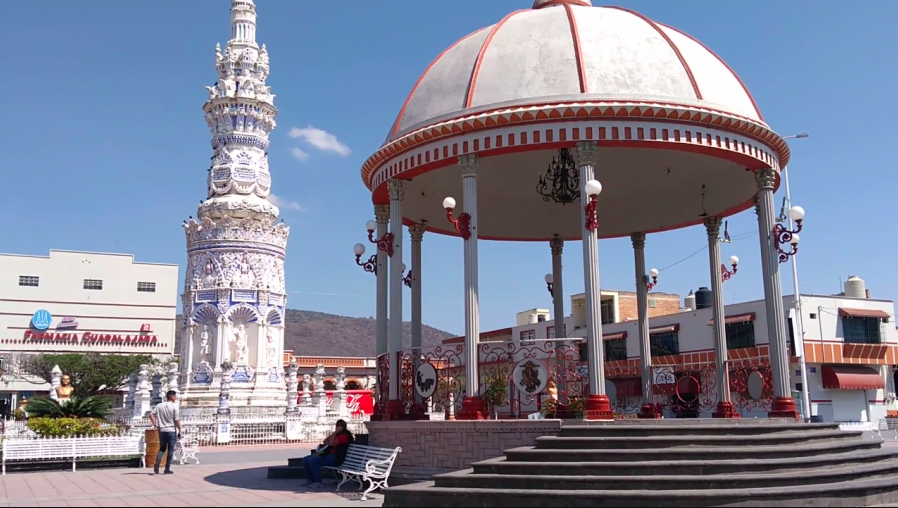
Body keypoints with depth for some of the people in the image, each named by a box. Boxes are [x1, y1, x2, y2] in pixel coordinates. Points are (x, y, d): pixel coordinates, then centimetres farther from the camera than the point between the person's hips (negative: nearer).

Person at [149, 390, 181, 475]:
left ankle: (157, 462, -10)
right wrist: (179, 431, -4)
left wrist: (155, 425, 5)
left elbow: (151, 415, 0)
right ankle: (167, 469, 5)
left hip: (162, 430, 4)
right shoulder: (174, 406, -9)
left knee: (162, 448, 16)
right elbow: (177, 420, -12)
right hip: (172, 430, -4)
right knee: (170, 450, 4)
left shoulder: (159, 405, 4)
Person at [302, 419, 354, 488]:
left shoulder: (345, 435, -11)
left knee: (312, 460, -28)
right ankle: (310, 480, 5)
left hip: (335, 458, -10)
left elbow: (332, 443, -20)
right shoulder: (337, 434, 21)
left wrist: (335, 433, -9)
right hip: (327, 454, 10)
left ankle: (317, 482, -20)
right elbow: (325, 441, 22)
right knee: (305, 460, 0)